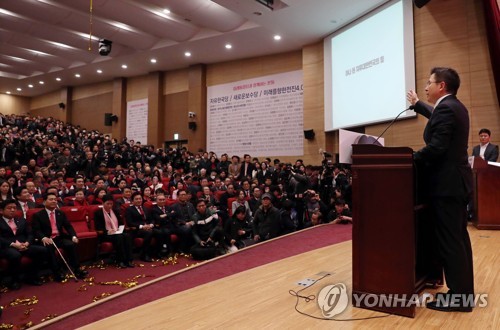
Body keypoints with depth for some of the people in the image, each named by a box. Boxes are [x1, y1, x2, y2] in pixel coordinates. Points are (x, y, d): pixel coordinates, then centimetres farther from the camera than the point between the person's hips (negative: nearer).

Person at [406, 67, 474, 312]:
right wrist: (417, 104, 47)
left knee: (449, 240, -4)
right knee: (459, 237, 14)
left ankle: (457, 296, 5)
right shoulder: (454, 106, 14)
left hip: (447, 184, -11)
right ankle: (465, 292, 24)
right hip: (457, 181, 11)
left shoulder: (445, 108, -17)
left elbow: (436, 147, -25)